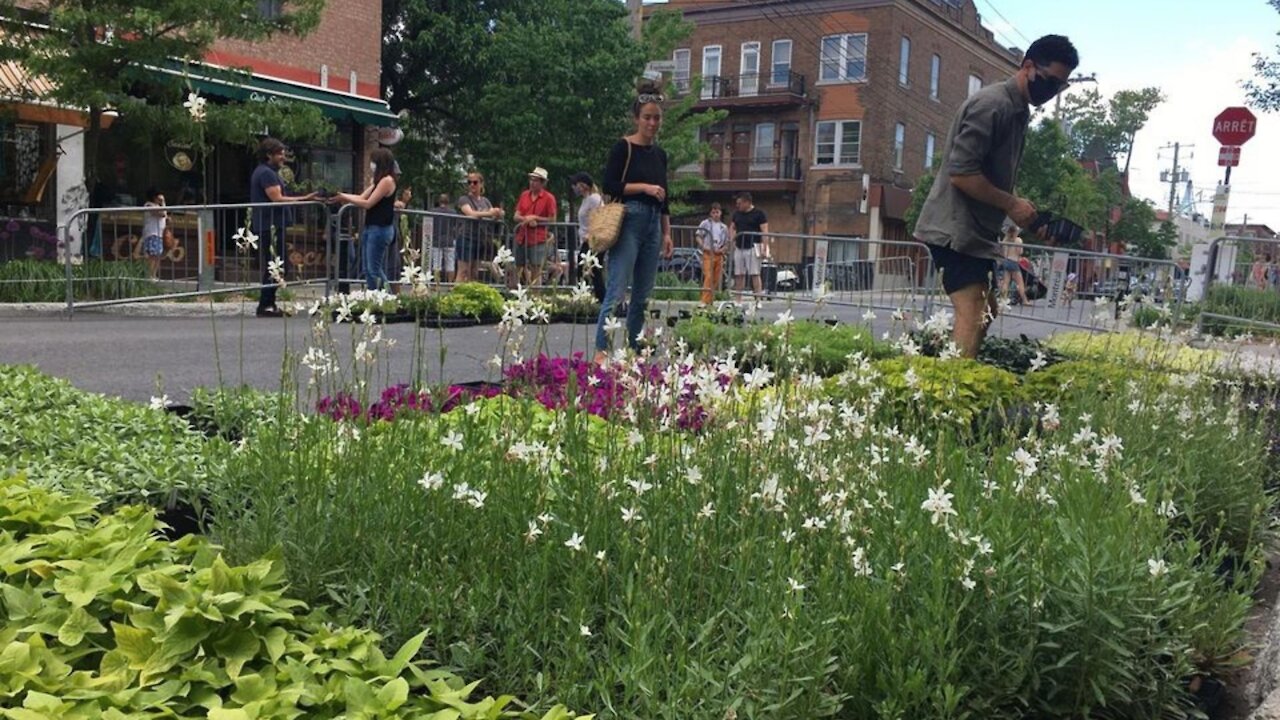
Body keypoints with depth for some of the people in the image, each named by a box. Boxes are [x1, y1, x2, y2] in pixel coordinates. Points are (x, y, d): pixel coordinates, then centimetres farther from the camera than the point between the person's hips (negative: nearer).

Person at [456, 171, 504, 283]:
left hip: (481, 240, 6)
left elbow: (493, 215, 5)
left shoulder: (485, 201, 17)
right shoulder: (464, 199, -1)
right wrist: (489, 213, -32)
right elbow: (471, 213, -19)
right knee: (463, 272, -8)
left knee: (473, 274, 8)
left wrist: (498, 214, -20)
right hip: (467, 238, -6)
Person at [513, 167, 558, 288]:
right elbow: (516, 216, 9)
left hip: (538, 238, -5)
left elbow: (552, 220, -5)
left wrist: (535, 218, -12)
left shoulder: (549, 198, -4)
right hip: (522, 237, 5)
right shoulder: (524, 195, 10)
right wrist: (526, 219, -11)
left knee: (536, 270, -4)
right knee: (518, 268, 9)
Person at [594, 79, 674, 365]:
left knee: (642, 296, 7)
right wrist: (644, 187, -14)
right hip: (628, 222, -7)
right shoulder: (624, 147, -2)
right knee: (616, 291, -12)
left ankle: (633, 350, 12)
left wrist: (667, 233, 16)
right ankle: (601, 350, -11)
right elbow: (609, 186, -9)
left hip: (653, 225, 7)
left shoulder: (660, 154, 16)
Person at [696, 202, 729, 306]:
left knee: (716, 279, 4)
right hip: (708, 254, -4)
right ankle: (705, 301, -18)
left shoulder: (724, 227, 16)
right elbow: (698, 236, 2)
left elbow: (727, 244, 16)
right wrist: (703, 246, -14)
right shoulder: (705, 223, 7)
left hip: (719, 255, 4)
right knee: (708, 277, -16)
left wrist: (721, 249, -3)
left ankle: (711, 300, 12)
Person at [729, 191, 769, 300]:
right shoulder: (737, 213, 13)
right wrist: (732, 240, 7)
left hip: (753, 247, -6)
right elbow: (732, 228, 24)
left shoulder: (759, 213, -5)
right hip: (739, 248, 6)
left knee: (755, 274, -8)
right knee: (739, 275, 6)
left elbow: (765, 231, -9)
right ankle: (738, 300, 11)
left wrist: (764, 249, -16)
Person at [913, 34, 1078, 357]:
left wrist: (1015, 207, 7)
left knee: (985, 312, 15)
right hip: (956, 228, -11)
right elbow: (961, 172, -23)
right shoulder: (992, 104, -16)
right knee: (972, 314, -16)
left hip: (977, 229, 11)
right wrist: (1011, 204, -17)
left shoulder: (1019, 110, 14)